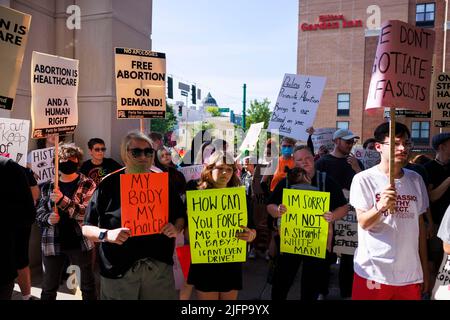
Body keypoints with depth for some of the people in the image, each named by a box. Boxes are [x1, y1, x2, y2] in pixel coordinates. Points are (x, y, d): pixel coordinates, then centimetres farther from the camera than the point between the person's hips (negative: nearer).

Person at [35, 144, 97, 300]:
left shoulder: (87, 184, -4)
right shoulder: (48, 186, 5)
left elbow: (87, 213, -16)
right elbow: (39, 213, 8)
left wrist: (62, 200, -28)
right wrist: (48, 218, -14)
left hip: (81, 243, -2)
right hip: (52, 244, 3)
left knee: (88, 286, 12)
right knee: (48, 289, 14)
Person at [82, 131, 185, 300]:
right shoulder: (108, 184, -5)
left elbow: (180, 216, 12)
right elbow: (87, 228, -1)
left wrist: (176, 228, -9)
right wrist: (106, 234, -20)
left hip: (160, 266, 2)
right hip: (119, 269, -2)